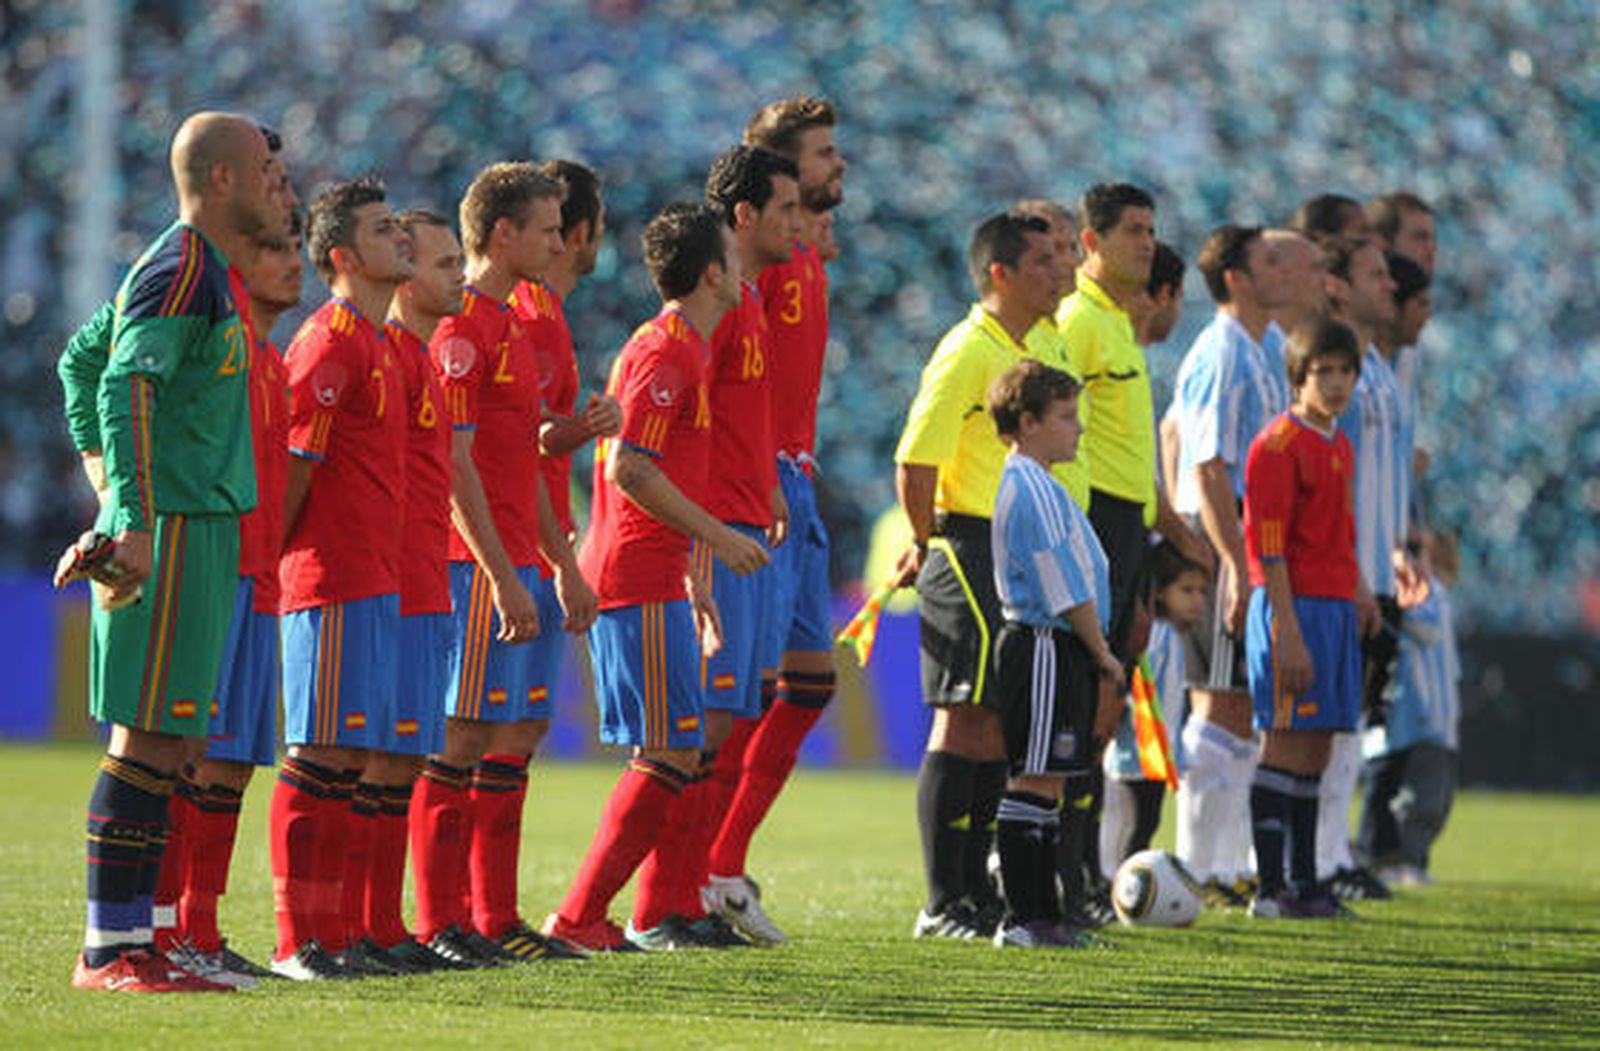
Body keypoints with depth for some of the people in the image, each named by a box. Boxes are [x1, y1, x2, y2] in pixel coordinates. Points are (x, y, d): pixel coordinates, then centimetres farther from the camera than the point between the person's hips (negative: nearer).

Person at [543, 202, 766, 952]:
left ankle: (586, 917, 10)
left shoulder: (679, 349, 19)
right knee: (671, 753, -9)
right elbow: (630, 469, -21)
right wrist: (715, 537, -15)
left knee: (670, 754, 11)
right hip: (642, 581, -10)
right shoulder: (665, 353, -13)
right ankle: (579, 918, -8)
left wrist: (692, 582, 26)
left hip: (653, 579, 10)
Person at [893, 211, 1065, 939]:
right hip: (971, 549, -9)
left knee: (998, 724, 11)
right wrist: (925, 544, -7)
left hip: (1016, 555, 9)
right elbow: (915, 461, -18)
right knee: (964, 717, -9)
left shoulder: (1029, 350, 16)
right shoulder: (968, 352, -13)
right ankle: (942, 905, -7)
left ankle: (975, 893, 18)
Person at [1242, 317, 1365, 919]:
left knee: (1317, 750, 9)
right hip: (1294, 605, -8)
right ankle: (1271, 888, -8)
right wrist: (1288, 634, -20)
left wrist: (1357, 607, 20)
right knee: (1286, 745, -8)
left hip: (1337, 608, 8)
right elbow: (1267, 547, -14)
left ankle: (1304, 882, 13)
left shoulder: (1339, 447, 17)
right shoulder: (1278, 445, -10)